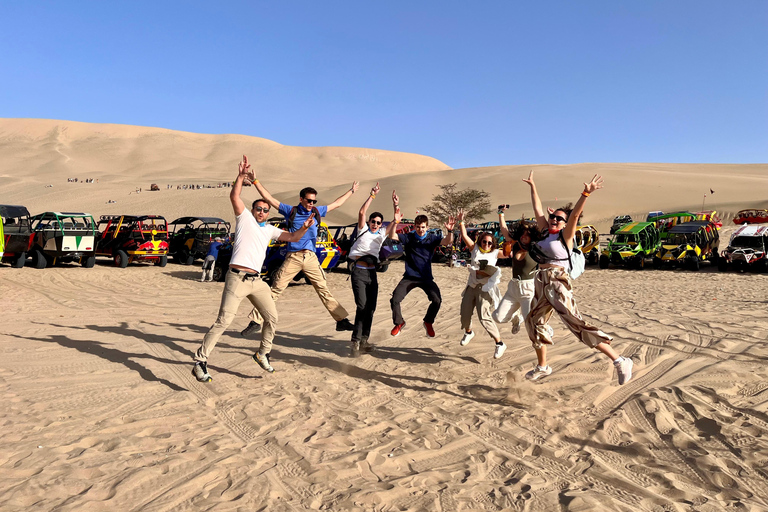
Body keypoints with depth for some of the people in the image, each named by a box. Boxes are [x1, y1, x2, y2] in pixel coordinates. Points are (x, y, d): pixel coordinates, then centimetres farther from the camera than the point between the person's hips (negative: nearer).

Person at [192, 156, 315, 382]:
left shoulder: (270, 229, 20)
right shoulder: (244, 218, 5)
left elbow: (292, 237, 20)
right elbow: (234, 196, -10)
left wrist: (304, 228, 1)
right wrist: (241, 177, -21)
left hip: (256, 280, 7)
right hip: (237, 278, -6)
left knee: (272, 317, 9)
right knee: (224, 320, -12)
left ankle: (263, 354, 28)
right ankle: (200, 361, -6)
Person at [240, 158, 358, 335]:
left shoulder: (317, 212, 12)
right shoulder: (291, 211, 3)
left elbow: (336, 204, 25)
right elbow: (269, 199, 2)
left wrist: (352, 191, 33)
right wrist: (255, 181, -2)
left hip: (311, 258, 3)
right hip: (293, 258, -2)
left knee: (324, 290, 5)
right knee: (275, 290, -2)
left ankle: (342, 320, 9)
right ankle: (255, 321, 4)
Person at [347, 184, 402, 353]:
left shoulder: (382, 234, 18)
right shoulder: (363, 230, 10)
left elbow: (395, 222, 7)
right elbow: (362, 212, -4)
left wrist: (395, 205, -7)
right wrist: (372, 195, -5)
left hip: (372, 273, 5)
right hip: (359, 272, -4)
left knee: (371, 307, 2)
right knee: (362, 306, -14)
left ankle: (364, 339, 11)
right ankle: (356, 339, -8)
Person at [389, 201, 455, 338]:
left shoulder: (432, 238, -2)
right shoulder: (408, 237, -4)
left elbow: (448, 242, -16)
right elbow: (392, 236, -17)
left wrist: (450, 231, -37)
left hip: (426, 277, 0)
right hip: (409, 277, 0)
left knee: (437, 300, -18)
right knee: (395, 300, -12)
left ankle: (428, 322, 13)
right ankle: (399, 322, 17)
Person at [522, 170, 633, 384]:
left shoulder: (565, 235, -2)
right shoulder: (545, 231, 14)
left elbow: (575, 215, -17)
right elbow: (537, 208, 19)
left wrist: (586, 194, -30)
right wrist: (532, 186, 23)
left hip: (558, 282, -8)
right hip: (541, 283, 8)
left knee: (576, 323, -17)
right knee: (534, 322, 14)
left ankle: (619, 361, -15)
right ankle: (542, 367, 32)